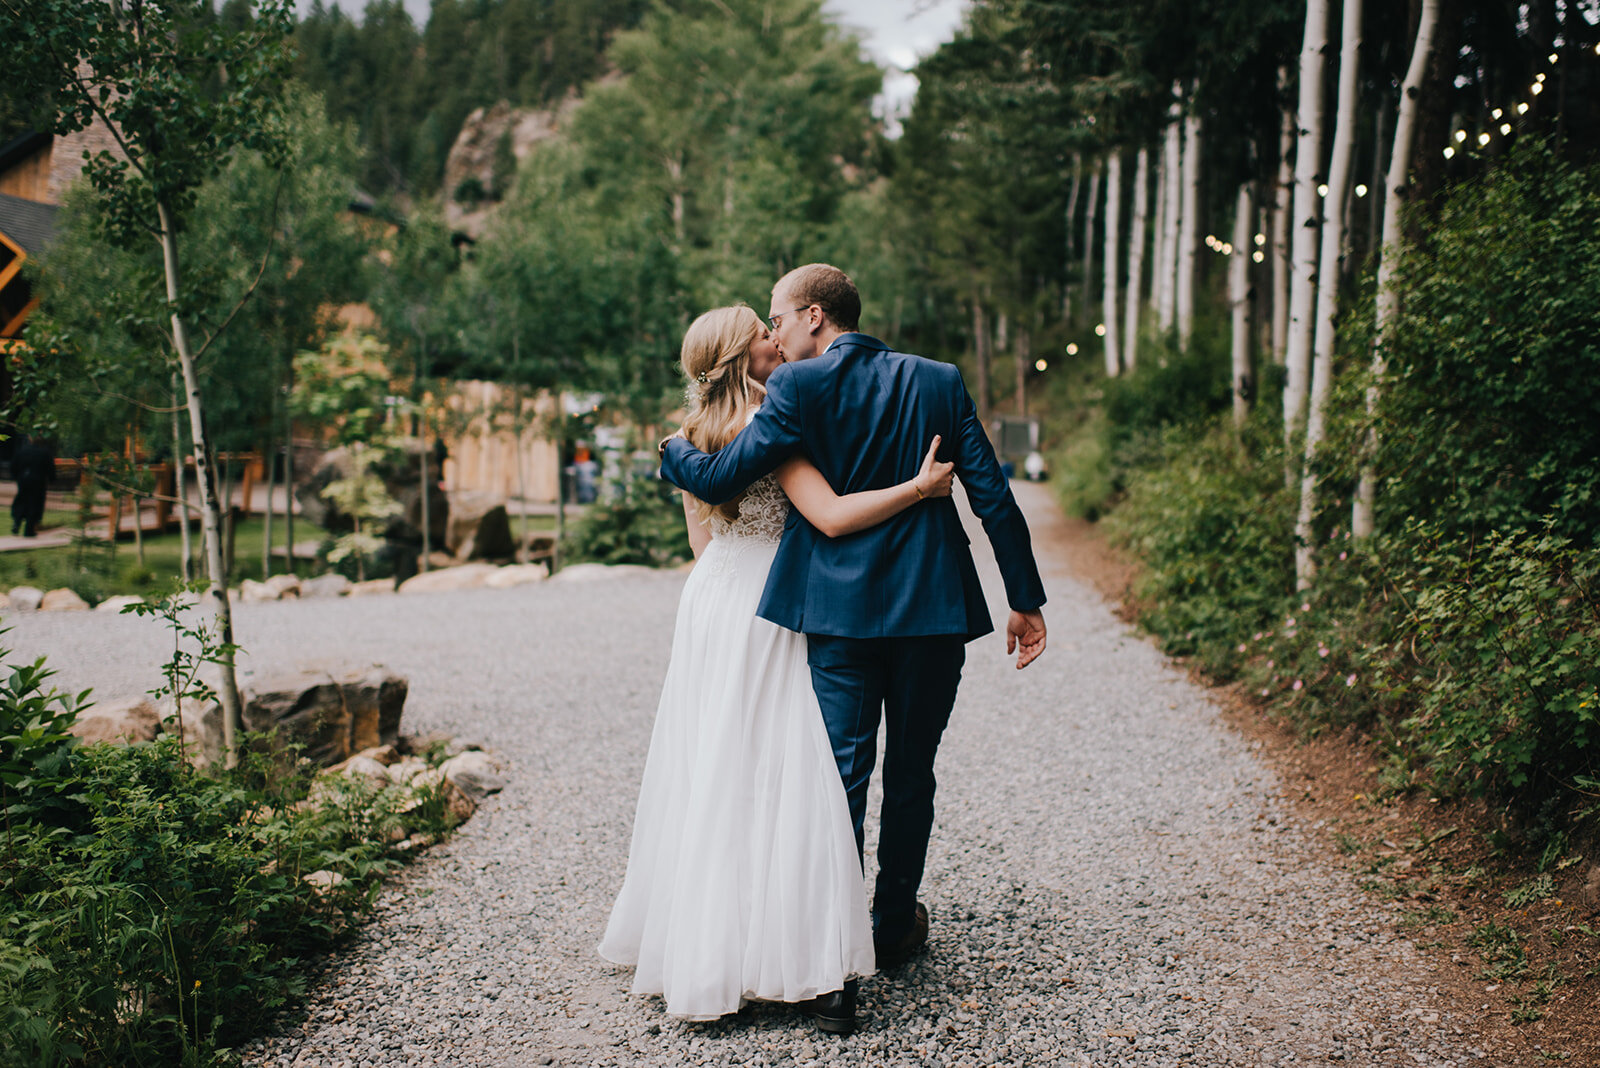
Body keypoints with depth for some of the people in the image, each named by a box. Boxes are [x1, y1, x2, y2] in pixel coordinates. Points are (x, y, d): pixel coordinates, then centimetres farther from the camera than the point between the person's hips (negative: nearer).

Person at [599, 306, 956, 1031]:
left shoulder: (697, 432, 11)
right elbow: (832, 517, -23)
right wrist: (920, 486, -16)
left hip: (708, 598, 9)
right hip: (761, 611, -8)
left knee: (707, 774, 14)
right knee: (776, 777, -5)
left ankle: (688, 937, 24)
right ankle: (774, 959, -2)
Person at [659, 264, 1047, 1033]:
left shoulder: (800, 387, -5)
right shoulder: (938, 381, 6)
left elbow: (719, 480, -7)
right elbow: (993, 497, 3)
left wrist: (673, 451, 15)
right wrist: (1025, 599, 8)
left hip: (841, 611, -3)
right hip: (934, 609, 3)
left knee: (842, 776, 2)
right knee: (911, 774, 16)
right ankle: (894, 928, 30)